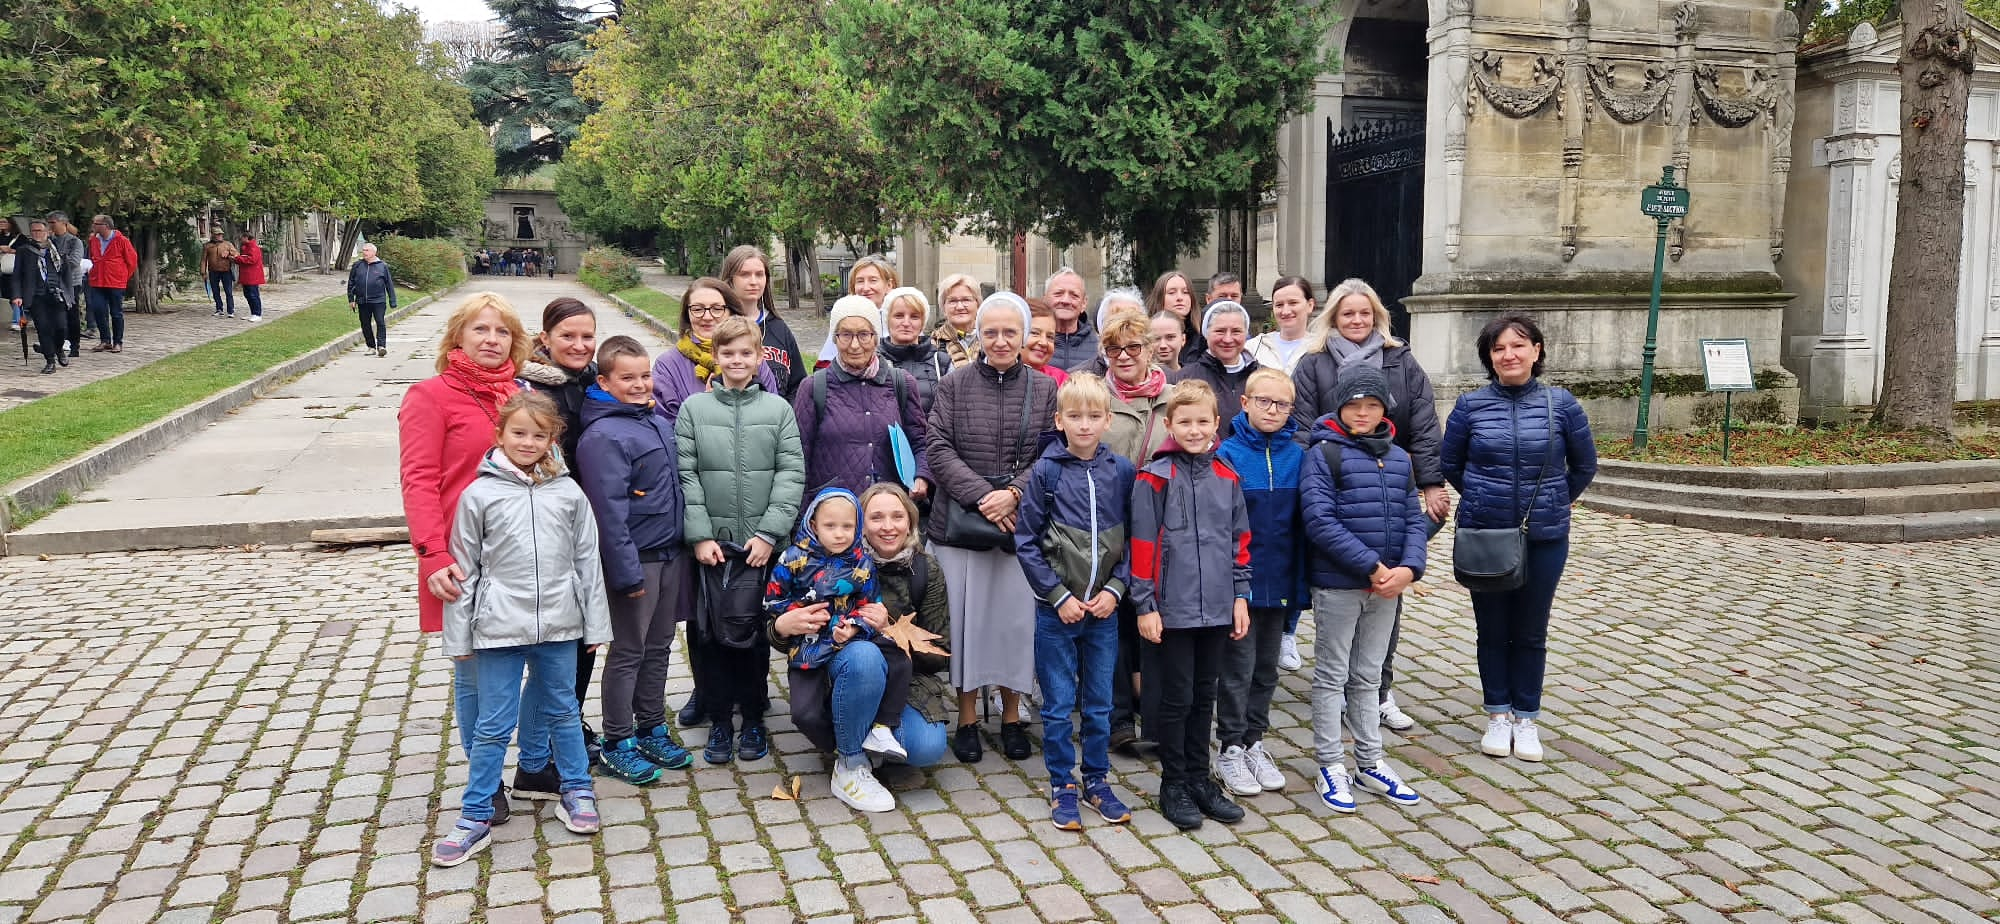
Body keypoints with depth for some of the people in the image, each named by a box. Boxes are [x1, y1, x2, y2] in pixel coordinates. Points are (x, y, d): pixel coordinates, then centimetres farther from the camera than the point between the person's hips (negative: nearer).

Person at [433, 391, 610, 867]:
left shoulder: (568, 493, 1)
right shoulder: (479, 494, -3)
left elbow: (587, 561, 6)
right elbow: (465, 569, 0)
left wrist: (596, 625, 5)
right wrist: (458, 637, 0)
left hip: (558, 625, 2)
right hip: (498, 628, -1)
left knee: (563, 712, 16)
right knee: (493, 725, 4)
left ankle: (578, 791, 31)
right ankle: (476, 818, 15)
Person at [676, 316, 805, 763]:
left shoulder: (778, 409, 3)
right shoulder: (694, 408, 3)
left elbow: (792, 474, -2)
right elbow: (684, 476, -2)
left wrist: (769, 533, -10)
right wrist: (700, 535, -10)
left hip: (762, 545, 0)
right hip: (710, 543, 0)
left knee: (756, 630, 7)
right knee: (710, 633, 5)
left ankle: (752, 718, 21)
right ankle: (719, 720, 18)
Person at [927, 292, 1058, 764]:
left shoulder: (1045, 389, 5)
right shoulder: (954, 384, 3)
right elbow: (939, 449, -5)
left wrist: (1015, 493, -15)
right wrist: (981, 496, -15)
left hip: (1022, 525, 1)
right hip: (959, 523, 0)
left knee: (1017, 617, 5)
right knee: (966, 617, 4)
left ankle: (1011, 716, 23)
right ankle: (967, 719, 19)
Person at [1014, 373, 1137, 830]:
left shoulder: (1121, 471, 0)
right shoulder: (1046, 472, -7)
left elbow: (1135, 539, 4)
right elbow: (1026, 540, -6)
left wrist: (1115, 588, -7)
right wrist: (1059, 595, -9)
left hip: (1104, 609, 2)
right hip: (1056, 610, -2)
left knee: (1099, 702, 13)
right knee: (1059, 705, 7)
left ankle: (1096, 781, 27)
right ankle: (1062, 787, 20)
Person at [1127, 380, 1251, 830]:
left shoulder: (1226, 478, 6)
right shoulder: (1155, 477, -8)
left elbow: (1239, 540, 13)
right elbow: (1142, 545, -9)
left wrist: (1240, 595, 8)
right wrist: (1145, 606, -10)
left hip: (1216, 608, 5)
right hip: (1172, 608, -4)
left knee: (1204, 696, 14)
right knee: (1176, 698, 5)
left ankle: (1199, 779, 27)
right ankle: (1174, 785, 18)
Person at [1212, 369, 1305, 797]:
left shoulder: (1297, 456, 1)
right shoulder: (1228, 455, -11)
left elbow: (1305, 521, 4)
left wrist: (1301, 579, 1)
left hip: (1279, 581, 4)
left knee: (1266, 668, 15)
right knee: (1238, 668, 4)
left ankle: (1254, 743, 30)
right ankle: (1230, 749, 18)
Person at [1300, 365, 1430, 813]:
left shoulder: (1399, 459, 9)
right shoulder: (1324, 454, -9)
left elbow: (1414, 519, 6)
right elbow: (1320, 522, -18)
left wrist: (1408, 568, -12)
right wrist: (1372, 567, -20)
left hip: (1386, 585, 5)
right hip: (1337, 585, -5)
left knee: (1367, 676, 17)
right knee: (1332, 676, 6)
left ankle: (1370, 764, 27)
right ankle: (1331, 767, 16)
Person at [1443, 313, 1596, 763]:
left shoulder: (1561, 404, -4)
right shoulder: (1471, 404, -5)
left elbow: (1584, 465, 9)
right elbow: (1450, 464, 8)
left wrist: (1553, 503, 13)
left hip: (1544, 537, 0)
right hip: (1483, 535, 0)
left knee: (1531, 632, 9)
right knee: (1492, 629, 10)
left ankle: (1526, 717, 23)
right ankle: (1498, 714, 24)